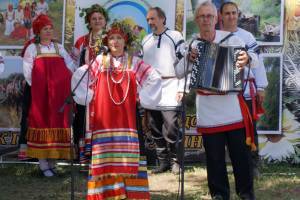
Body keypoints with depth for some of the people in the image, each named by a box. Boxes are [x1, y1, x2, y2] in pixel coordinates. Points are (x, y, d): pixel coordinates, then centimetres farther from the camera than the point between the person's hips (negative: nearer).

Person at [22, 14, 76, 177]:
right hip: (40, 91, -3)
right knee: (41, 120, -5)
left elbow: (71, 66, 13)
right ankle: (43, 164, -4)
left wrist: (64, 84, 3)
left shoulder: (58, 47, 18)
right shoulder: (32, 48, 8)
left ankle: (52, 161, 7)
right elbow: (27, 70, 0)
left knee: (57, 120, 0)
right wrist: (35, 86, -5)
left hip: (59, 92, 3)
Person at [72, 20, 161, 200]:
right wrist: (88, 96, 0)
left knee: (128, 155, -3)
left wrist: (141, 97, 1)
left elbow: (154, 78, 6)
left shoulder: (134, 63, 7)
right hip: (103, 118, 0)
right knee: (106, 157, -3)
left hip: (126, 118, 0)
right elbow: (79, 78, 6)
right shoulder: (99, 61, 6)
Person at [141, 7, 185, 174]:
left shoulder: (175, 36, -2)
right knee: (155, 129, 6)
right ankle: (163, 162, 15)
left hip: (169, 89, -5)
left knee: (171, 129, -10)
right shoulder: (146, 40, 15)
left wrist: (181, 88, -12)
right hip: (150, 91, 5)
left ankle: (175, 161, 4)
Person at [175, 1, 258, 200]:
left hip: (232, 104, -1)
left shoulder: (230, 39, -4)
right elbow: (178, 72, 6)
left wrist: (247, 58, -31)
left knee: (241, 151, 3)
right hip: (208, 109, 2)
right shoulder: (192, 45, 3)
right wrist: (188, 59, -13)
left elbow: (255, 58, -8)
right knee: (214, 155, 8)